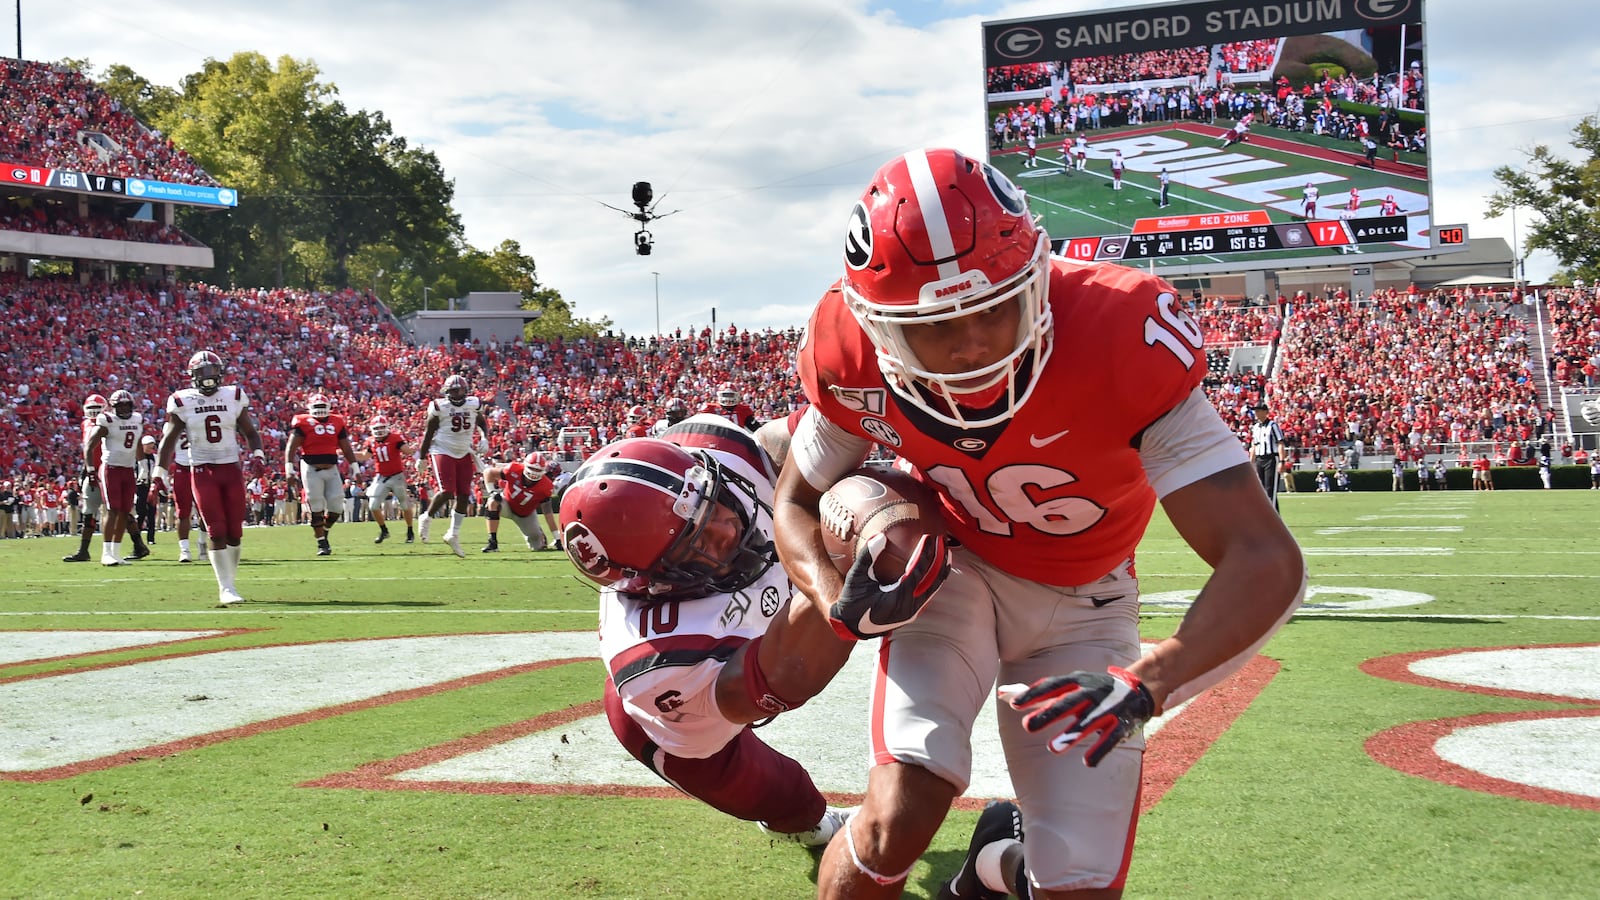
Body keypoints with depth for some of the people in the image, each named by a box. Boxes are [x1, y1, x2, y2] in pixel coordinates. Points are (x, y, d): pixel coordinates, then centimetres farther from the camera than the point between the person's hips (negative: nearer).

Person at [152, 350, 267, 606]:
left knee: (235, 532, 3)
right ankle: (225, 588, -7)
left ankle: (230, 581, 19)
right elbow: (168, 441, 5)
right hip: (203, 472, -2)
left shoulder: (234, 397, 4)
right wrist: (159, 474, 1)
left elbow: (250, 433, 12)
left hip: (232, 469, 2)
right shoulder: (182, 402, -1)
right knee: (217, 532, -8)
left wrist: (257, 457, -5)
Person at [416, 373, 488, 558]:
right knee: (447, 492, -17)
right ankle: (426, 518, 10)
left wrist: (484, 438, 0)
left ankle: (453, 535, 16)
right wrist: (422, 458, -2)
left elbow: (482, 423, 20)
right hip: (443, 452, -5)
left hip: (464, 454, 5)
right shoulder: (439, 407, -9)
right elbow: (429, 433, -3)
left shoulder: (473, 405, 2)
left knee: (464, 496, 3)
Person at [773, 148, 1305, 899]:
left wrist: (1143, 686, -51)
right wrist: (842, 605, -25)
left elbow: (1267, 561, -36)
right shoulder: (857, 355, -24)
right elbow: (797, 499, -3)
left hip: (1080, 601, 0)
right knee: (898, 818, -24)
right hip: (952, 571, 0)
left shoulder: (1120, 336, -34)